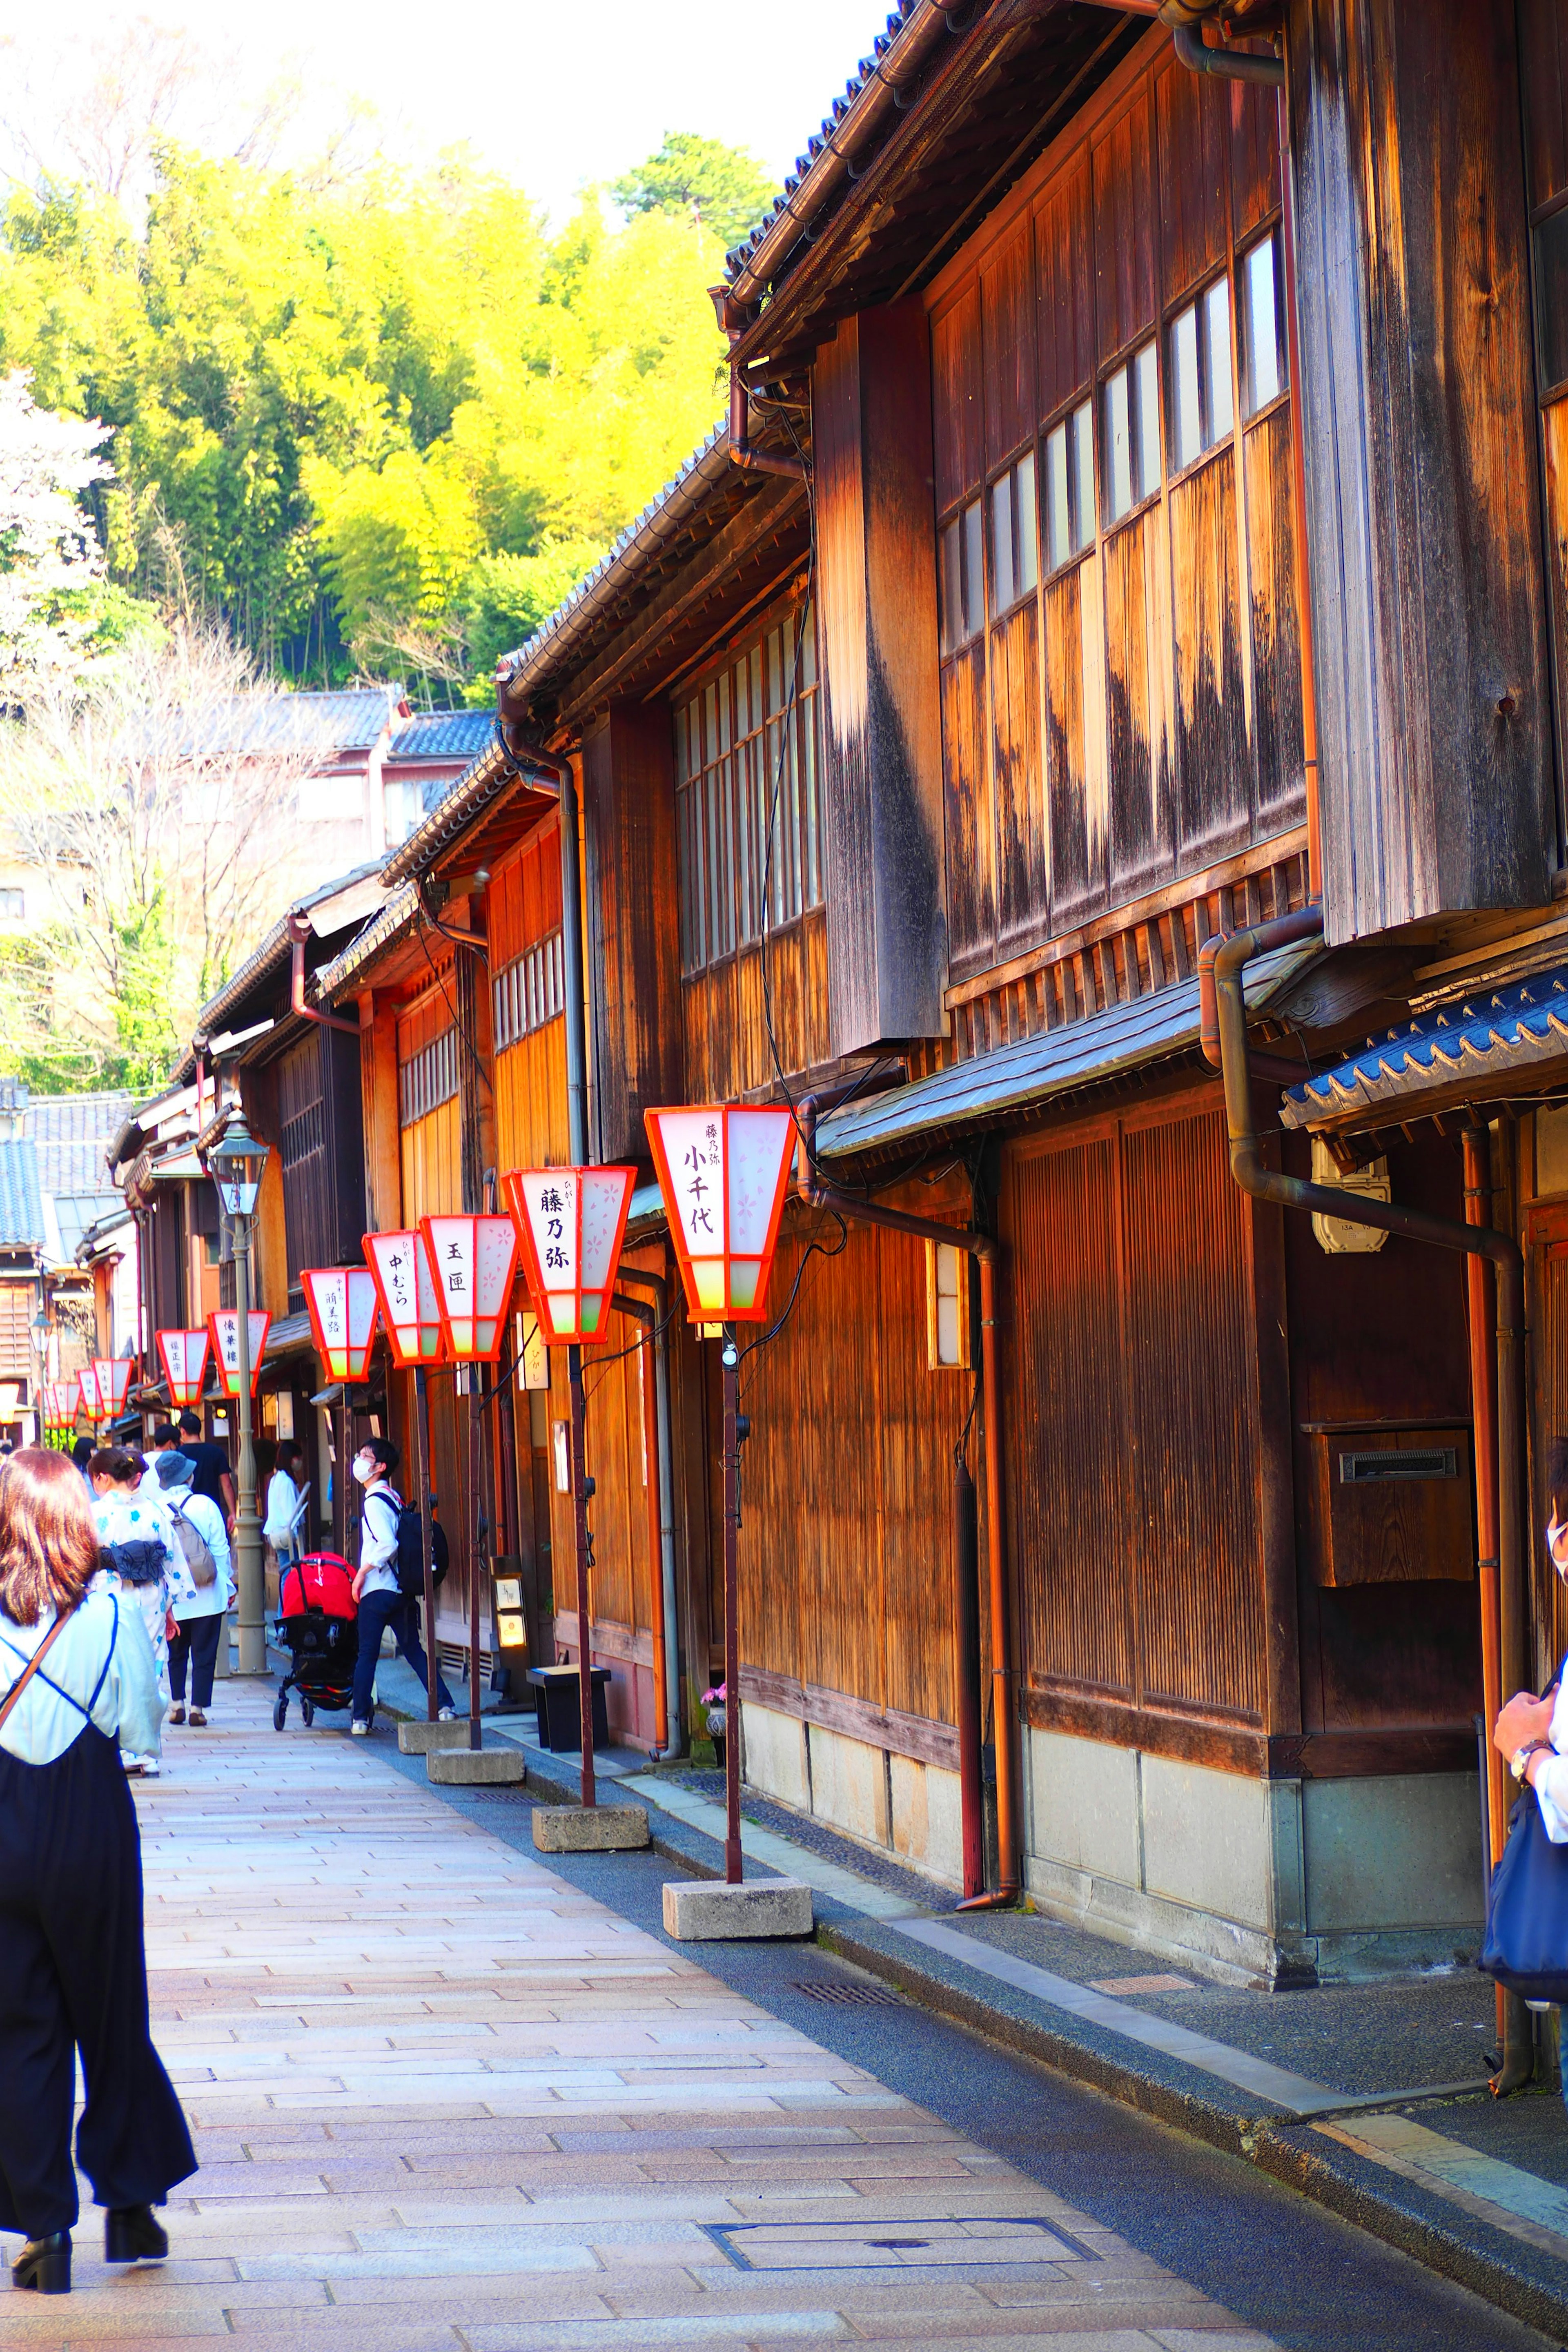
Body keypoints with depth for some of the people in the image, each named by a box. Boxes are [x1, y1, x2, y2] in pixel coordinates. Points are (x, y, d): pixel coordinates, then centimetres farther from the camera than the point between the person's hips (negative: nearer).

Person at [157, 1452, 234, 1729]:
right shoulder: (205, 1505, -8)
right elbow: (221, 1550, -5)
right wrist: (228, 1586, 5)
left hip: (173, 1597, 1)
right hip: (208, 1597, -1)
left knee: (176, 1654, 17)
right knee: (204, 1654, 5)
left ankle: (177, 1705, 13)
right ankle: (198, 1709, 3)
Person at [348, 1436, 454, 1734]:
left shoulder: (375, 1501, -13)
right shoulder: (394, 1498, 14)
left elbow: (387, 1544, -24)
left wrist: (363, 1572, -15)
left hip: (377, 1590, -8)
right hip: (402, 1588, 8)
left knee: (367, 1654, 1)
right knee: (413, 1650, 9)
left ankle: (360, 1718, 4)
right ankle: (444, 1705, -1)